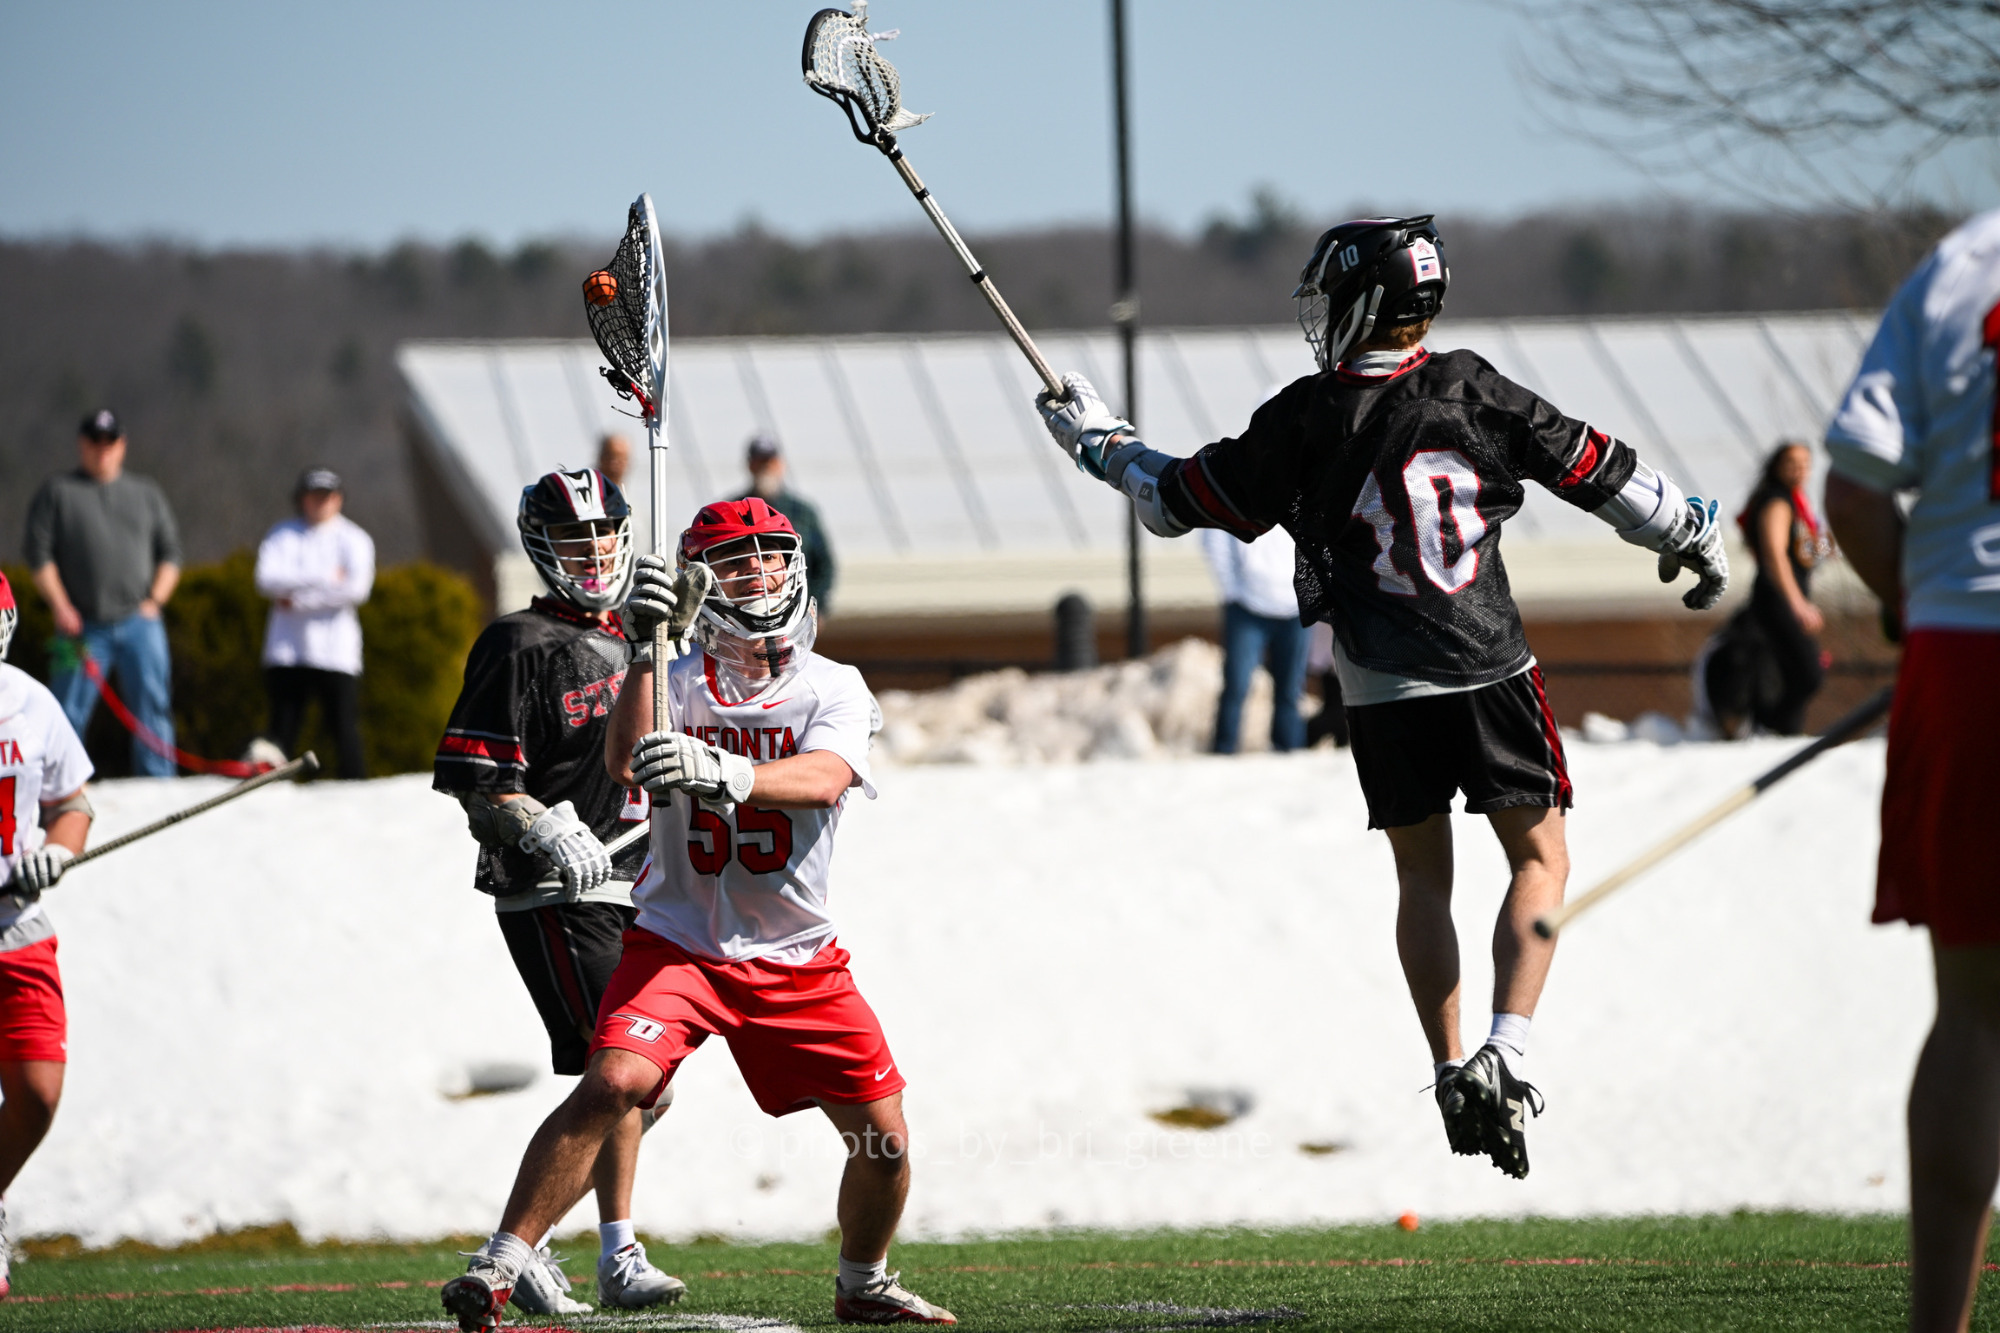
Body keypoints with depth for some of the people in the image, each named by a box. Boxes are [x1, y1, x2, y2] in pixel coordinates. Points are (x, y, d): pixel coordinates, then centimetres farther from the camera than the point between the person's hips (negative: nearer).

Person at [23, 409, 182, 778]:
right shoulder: (57, 492, 7)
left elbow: (170, 552, 14)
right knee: (69, 715, -4)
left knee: (153, 710, -3)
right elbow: (39, 555, 3)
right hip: (84, 626, -2)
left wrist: (155, 600, 0)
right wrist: (61, 607, -8)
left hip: (139, 623, 2)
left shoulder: (146, 492, 14)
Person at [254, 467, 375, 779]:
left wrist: (298, 599, -10)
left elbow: (357, 588, -8)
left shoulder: (354, 539, 8)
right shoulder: (282, 535, 11)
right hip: (287, 653, 1)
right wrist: (324, 578, -12)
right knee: (282, 731, -1)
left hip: (336, 655, -1)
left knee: (346, 729, -6)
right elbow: (267, 578, -7)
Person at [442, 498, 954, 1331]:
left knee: (883, 1136, 0)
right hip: (679, 943, -2)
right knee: (615, 1083, -26)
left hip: (798, 963, 2)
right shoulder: (677, 683, 0)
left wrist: (724, 775, -40)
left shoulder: (833, 690, -1)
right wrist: (646, 646, -28)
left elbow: (823, 779, -22)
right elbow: (625, 763, -19)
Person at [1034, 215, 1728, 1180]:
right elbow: (1593, 469, 2)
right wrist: (1692, 536, 17)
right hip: (1488, 668, -1)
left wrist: (1095, 440, 19)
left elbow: (1178, 502, 2)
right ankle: (1504, 1051, -10)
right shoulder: (1468, 390, -5)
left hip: (1382, 690, 1)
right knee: (1540, 857, 8)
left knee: (1422, 877, 14)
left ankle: (1451, 1072, 9)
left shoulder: (1302, 422, -6)